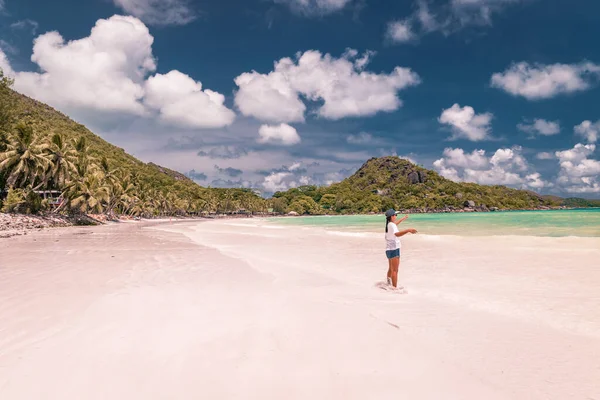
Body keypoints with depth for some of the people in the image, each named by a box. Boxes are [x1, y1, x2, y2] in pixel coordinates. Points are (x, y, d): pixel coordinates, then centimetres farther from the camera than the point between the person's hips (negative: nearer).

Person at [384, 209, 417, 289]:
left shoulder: (388, 224, 10)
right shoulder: (392, 225, -18)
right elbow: (397, 234, -39)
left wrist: (402, 219, 49)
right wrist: (408, 230, -50)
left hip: (389, 249, 10)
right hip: (394, 250, -10)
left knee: (391, 269, 22)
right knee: (395, 270, -10)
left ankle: (389, 284, 34)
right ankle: (395, 288, -11)